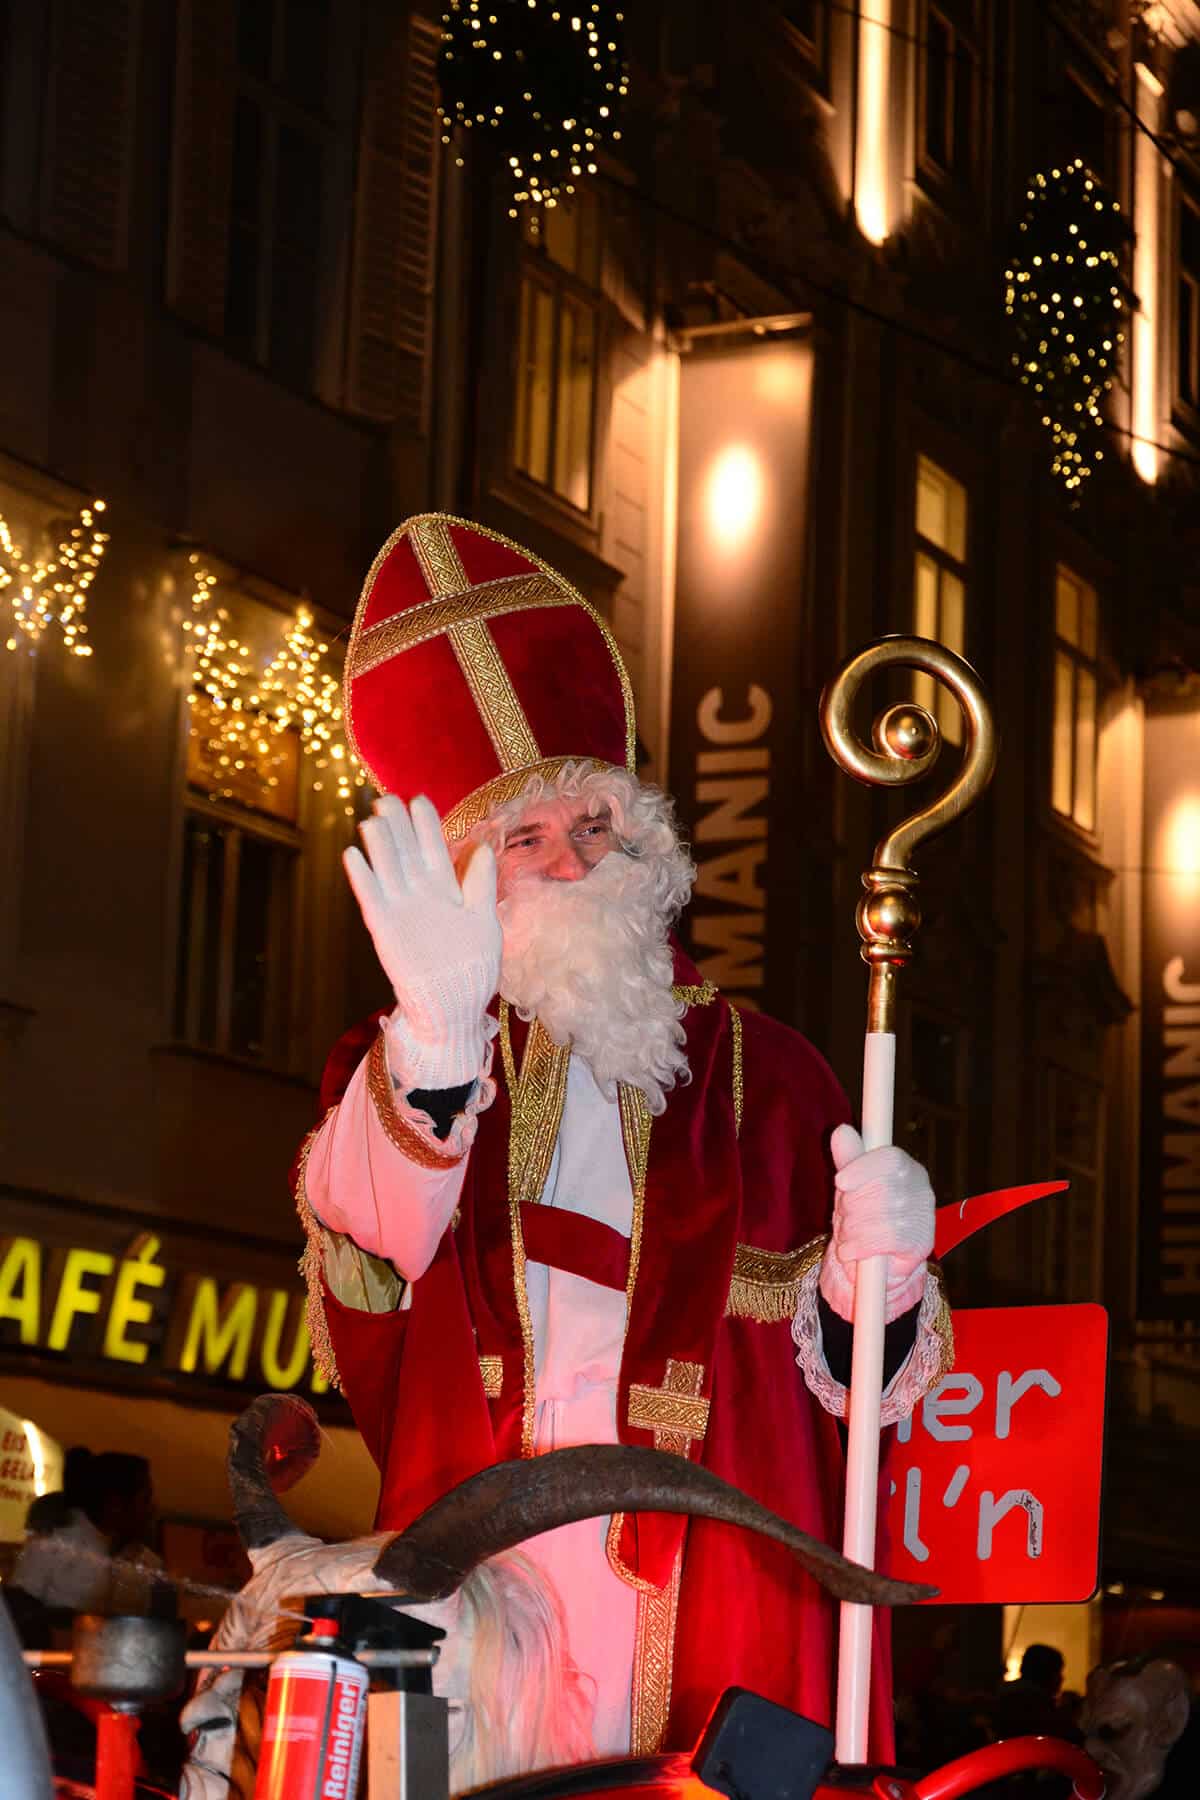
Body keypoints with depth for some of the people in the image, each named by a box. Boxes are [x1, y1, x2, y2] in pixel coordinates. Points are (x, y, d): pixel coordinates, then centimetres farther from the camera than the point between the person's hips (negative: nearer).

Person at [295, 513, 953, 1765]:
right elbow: (366, 1241, -11)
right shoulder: (402, 1068, 12)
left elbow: (844, 1375, 9)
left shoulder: (758, 1072, 14)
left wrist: (873, 1276, -12)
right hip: (475, 1603, 0)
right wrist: (441, 1027, -26)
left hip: (711, 1608, 0)